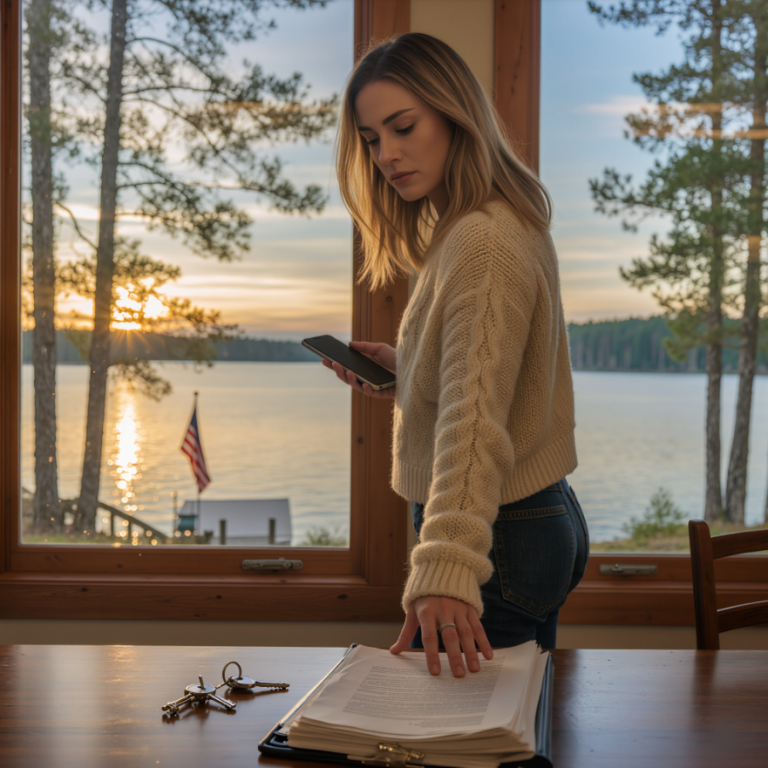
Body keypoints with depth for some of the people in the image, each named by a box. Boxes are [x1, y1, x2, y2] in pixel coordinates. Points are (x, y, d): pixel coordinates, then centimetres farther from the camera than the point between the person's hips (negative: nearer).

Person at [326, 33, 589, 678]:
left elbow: (474, 420, -33)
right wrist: (400, 369, 10)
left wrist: (445, 571, -41)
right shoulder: (507, 224, 11)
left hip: (501, 542, -10)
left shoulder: (483, 245, -21)